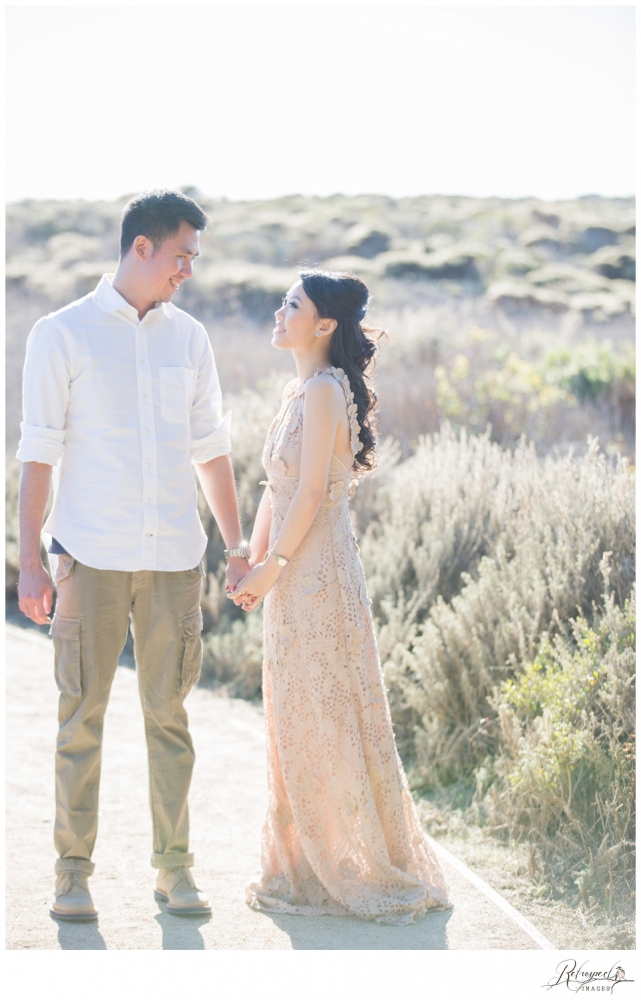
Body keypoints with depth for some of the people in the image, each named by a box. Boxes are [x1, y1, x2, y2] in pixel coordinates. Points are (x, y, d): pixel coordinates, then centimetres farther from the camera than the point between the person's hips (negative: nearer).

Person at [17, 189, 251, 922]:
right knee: (81, 716, 0)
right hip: (92, 557, -3)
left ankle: (173, 868, 13)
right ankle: (73, 872, 9)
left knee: (169, 713, 6)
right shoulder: (62, 334, -1)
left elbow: (210, 446, 16)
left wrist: (236, 543, 13)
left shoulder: (188, 337, 11)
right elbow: (38, 452, -2)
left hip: (174, 557, 3)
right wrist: (29, 560, -7)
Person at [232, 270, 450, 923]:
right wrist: (253, 562, 11)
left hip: (319, 573, -9)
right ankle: (307, 870, 22)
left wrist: (272, 566, -12)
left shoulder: (325, 391, -14)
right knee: (294, 721, 13)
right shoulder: (298, 392, 14)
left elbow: (311, 492, -17)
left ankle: (375, 869, 8)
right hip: (294, 576, 9)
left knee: (326, 718, -3)